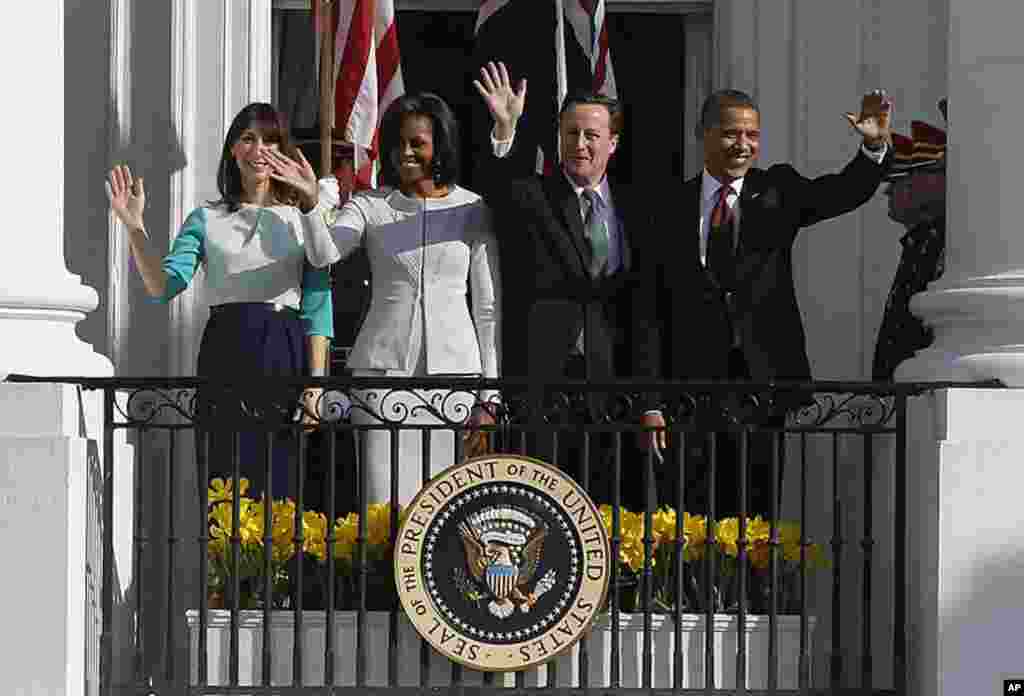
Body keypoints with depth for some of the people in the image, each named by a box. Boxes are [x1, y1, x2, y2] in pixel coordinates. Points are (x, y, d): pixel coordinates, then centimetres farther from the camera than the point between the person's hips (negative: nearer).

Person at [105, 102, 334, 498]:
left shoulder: (302, 216, 11)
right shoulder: (207, 219, 13)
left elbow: (317, 304, 5)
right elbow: (164, 286, 0)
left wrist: (316, 381, -5)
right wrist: (134, 227, -12)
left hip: (284, 358, -1)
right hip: (224, 354, 1)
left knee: (280, 488, -2)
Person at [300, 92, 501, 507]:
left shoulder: (473, 211, 6)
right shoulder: (369, 206, 7)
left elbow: (489, 309, 7)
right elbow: (323, 256, -12)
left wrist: (488, 399, 3)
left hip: (454, 372, 0)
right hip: (383, 373, 0)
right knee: (386, 501, -5)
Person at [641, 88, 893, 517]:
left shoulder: (777, 191, 9)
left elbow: (846, 192, -8)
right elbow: (654, 309, 5)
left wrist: (875, 147, -29)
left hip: (764, 380, 0)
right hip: (692, 384, 0)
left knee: (756, 510, 5)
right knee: (687, 519, 1)